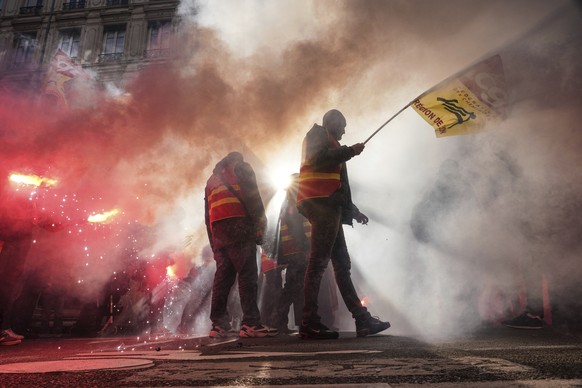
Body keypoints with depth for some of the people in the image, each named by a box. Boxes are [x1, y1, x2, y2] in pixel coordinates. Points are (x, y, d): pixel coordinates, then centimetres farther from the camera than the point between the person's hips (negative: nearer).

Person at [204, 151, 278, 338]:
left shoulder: (212, 179, 32)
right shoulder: (241, 167, 14)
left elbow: (207, 213, 23)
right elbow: (252, 196, -4)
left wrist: (213, 243, 20)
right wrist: (260, 225, -7)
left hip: (217, 228, 7)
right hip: (238, 226, -6)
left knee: (223, 275, 5)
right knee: (247, 274, -11)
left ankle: (219, 324, 2)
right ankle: (250, 323, -17)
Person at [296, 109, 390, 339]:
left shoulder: (326, 141, 32)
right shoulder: (318, 135, 6)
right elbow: (320, 158, -17)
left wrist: (353, 210, 29)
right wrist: (351, 151, -6)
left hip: (327, 207, 10)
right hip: (322, 203, -10)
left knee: (342, 264, 6)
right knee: (318, 261, -14)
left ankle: (362, 319, 10)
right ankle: (309, 323, -13)